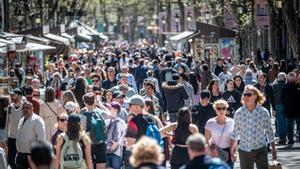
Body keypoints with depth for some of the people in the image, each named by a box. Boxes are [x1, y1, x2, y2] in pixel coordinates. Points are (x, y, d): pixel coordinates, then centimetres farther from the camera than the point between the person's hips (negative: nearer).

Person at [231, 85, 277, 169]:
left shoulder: (263, 112, -4)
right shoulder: (238, 113, 0)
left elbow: (269, 131, 4)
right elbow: (235, 132, 10)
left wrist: (273, 149, 6)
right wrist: (232, 150, 11)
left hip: (260, 150, -2)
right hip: (244, 150, 2)